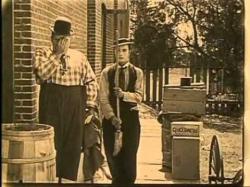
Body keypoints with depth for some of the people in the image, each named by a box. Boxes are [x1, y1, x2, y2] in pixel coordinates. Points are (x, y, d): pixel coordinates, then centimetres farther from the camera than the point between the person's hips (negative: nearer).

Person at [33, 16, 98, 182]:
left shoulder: (79, 56, 11)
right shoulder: (42, 53, 3)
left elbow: (91, 81, 9)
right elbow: (42, 73, -16)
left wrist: (91, 105, 0)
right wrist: (58, 54, -13)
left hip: (75, 106, 3)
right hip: (51, 103, -3)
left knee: (73, 144, 6)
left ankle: (68, 177, 17)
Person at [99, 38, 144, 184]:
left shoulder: (137, 72, 4)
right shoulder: (107, 72, 4)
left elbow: (139, 96, -8)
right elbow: (103, 99, -3)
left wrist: (124, 94, -26)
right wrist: (112, 117, -16)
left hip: (130, 117, 0)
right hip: (111, 117, 1)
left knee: (130, 155, 2)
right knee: (113, 156, 5)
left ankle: (129, 181, 14)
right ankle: (117, 180, 21)